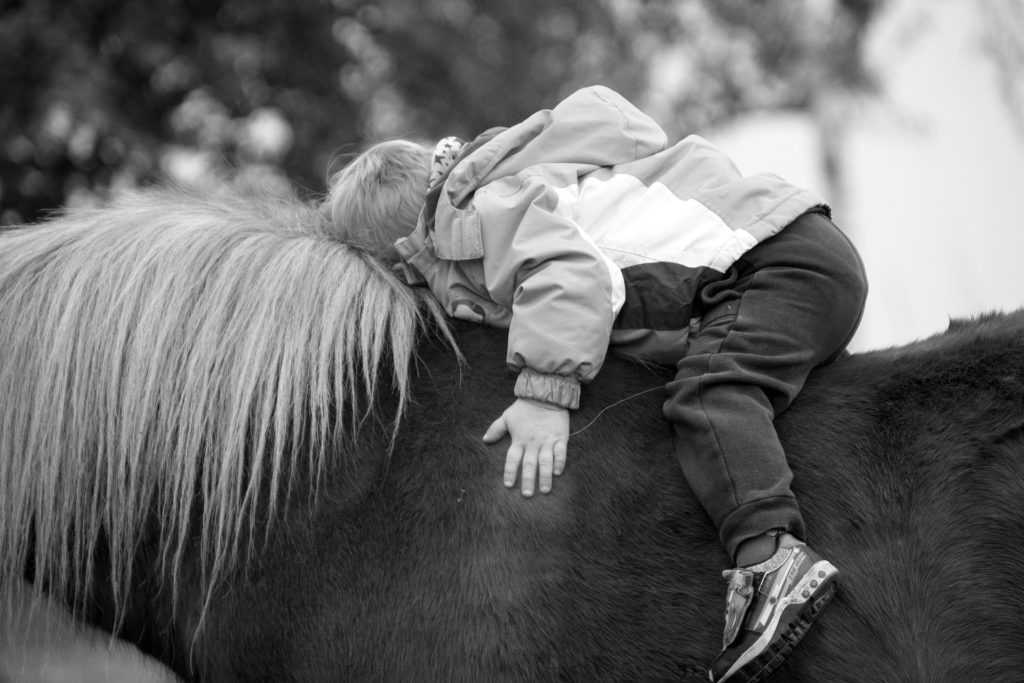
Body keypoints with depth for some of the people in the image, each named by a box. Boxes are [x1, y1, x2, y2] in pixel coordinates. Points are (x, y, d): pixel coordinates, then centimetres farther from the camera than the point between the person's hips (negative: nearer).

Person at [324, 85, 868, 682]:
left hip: (790, 261, -11)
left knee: (710, 389, -30)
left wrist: (544, 394, -34)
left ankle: (770, 556, -48)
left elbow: (569, 272, -30)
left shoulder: (482, 212, -11)